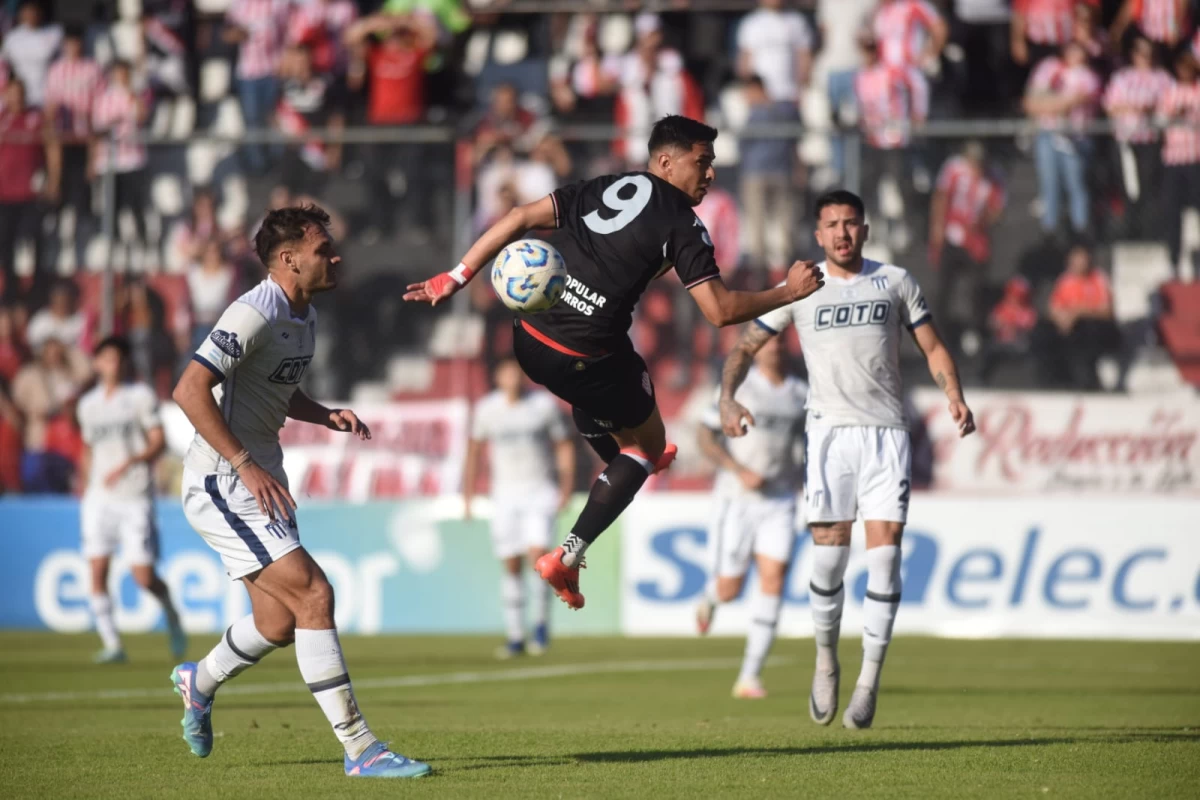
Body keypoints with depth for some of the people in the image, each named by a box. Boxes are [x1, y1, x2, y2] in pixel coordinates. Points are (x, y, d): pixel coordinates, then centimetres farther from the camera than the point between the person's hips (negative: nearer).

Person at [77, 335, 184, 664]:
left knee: (144, 576, -6)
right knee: (97, 572, -9)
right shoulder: (88, 405, 13)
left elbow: (159, 441, -5)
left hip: (135, 497, -4)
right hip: (99, 497, 4)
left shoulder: (141, 396, 0)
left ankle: (171, 615, 24)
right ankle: (112, 645, -4)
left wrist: (128, 464, -20)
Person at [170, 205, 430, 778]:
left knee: (279, 622, 14)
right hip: (221, 484, -10)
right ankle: (360, 749, -17)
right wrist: (246, 465, -27)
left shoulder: (303, 318, 11)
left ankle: (200, 682, 43)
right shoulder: (254, 315, -19)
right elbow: (189, 390, -25)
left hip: (261, 483, 10)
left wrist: (327, 415, 6)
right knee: (314, 596, -17)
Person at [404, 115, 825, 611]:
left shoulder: (600, 189, 12)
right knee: (649, 441, 17)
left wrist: (455, 278, 8)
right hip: (585, 360, -6)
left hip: (529, 341, 6)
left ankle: (619, 461, 64)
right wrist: (788, 293, 2)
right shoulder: (681, 224, -6)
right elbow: (720, 310, -11)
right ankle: (568, 557, 7)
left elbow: (520, 218, 6)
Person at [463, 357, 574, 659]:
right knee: (511, 565, 1)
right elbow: (474, 450, 12)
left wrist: (566, 488, -4)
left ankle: (542, 624, 0)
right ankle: (515, 637, 9)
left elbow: (564, 447, 5)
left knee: (538, 554, -18)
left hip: (540, 491, -2)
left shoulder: (544, 404, -4)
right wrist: (468, 495, 10)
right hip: (505, 495, 2)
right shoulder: (486, 408, 0)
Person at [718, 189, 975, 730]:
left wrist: (955, 396, -5)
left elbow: (933, 347, 13)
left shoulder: (895, 282, 9)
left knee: (884, 552, -9)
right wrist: (727, 398, -8)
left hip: (887, 432, 0)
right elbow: (746, 346, 9)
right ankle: (826, 661, 17)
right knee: (829, 554, -6)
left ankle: (869, 680, -4)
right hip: (829, 431, 0)